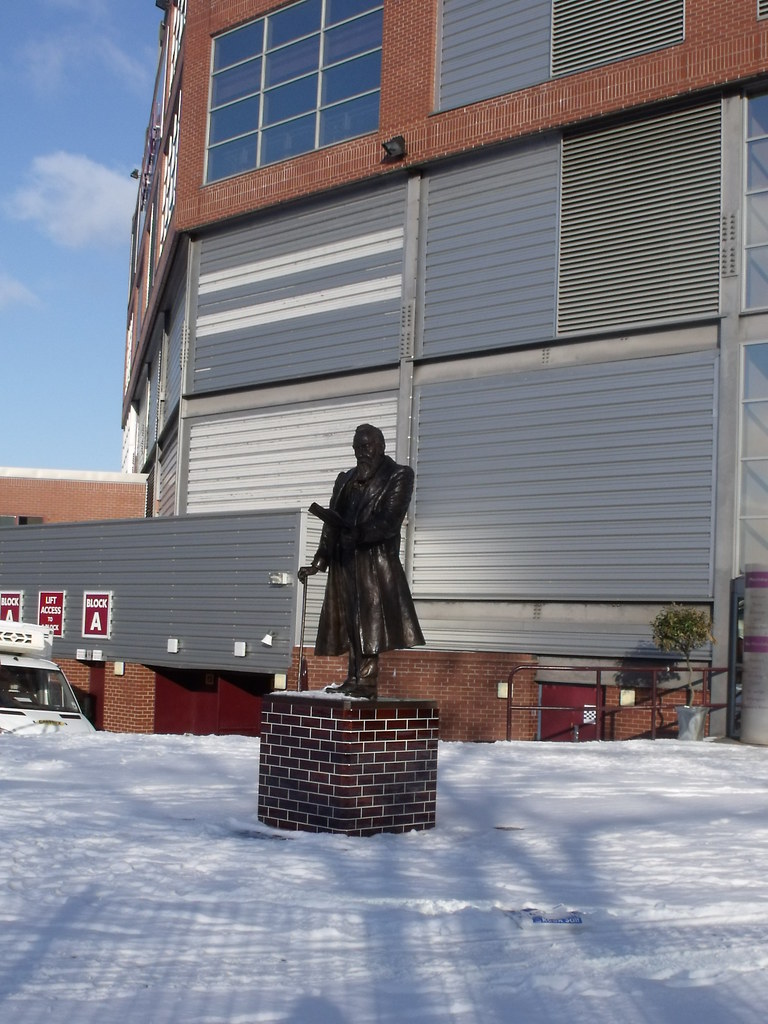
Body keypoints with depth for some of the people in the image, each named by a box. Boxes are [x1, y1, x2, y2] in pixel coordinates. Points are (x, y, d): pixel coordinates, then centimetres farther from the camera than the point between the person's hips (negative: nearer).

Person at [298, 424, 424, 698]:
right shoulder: (346, 480, 20)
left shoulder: (398, 477, 2)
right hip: (345, 562, 6)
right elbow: (333, 523, 16)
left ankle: (367, 681, -11)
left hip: (376, 560, -6)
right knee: (350, 622, 4)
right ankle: (354, 679, 7)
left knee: (370, 620, -10)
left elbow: (388, 523, -9)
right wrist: (320, 561, 8)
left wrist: (355, 533, -21)